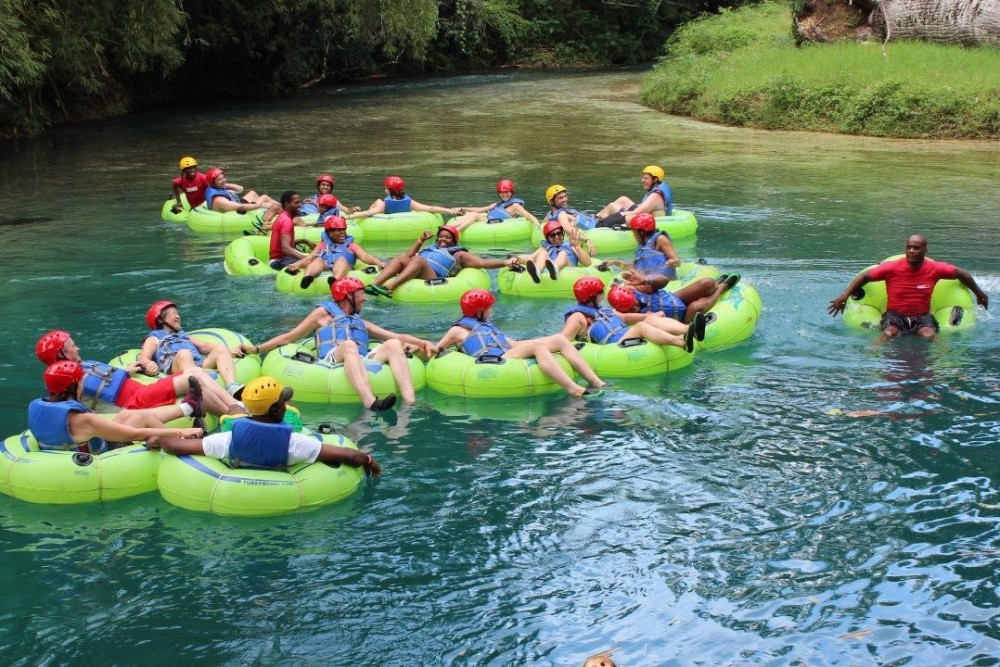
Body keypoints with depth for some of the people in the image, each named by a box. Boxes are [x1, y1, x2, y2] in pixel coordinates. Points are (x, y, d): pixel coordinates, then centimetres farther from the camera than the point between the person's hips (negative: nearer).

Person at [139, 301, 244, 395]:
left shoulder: (182, 335, 43)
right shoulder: (154, 338, 27)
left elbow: (203, 346, 29)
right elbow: (143, 359, 8)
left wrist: (228, 351, 12)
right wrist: (150, 364, -17)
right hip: (176, 368, -5)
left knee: (221, 349, -15)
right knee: (184, 353, -35)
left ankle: (232, 388, -43)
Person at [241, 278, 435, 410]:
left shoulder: (361, 323, 37)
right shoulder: (324, 313, 24)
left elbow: (397, 336, 30)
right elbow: (289, 337, 21)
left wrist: (420, 342, 11)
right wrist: (256, 349, 10)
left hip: (363, 363, 4)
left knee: (394, 344, -20)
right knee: (348, 345, -36)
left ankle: (410, 402, -41)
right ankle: (371, 403, -61)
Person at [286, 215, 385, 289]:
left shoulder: (351, 245, 30)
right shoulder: (323, 244, 32)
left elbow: (365, 256, 12)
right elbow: (310, 257, 17)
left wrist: (377, 262, -9)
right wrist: (297, 264, -4)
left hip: (342, 271, -1)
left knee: (341, 259, -31)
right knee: (318, 260, -28)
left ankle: (336, 280, -65)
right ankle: (307, 277, -62)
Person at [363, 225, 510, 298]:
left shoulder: (459, 254, 25)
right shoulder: (431, 248, 41)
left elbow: (483, 262, 14)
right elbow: (408, 257, 37)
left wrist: (505, 262, 0)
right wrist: (420, 240, 29)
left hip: (433, 276, -5)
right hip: (411, 276, 5)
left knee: (419, 260, -32)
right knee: (401, 257, -21)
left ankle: (389, 288, -52)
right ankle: (374, 285, -43)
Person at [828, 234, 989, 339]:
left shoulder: (935, 269, -7)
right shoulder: (892, 268, -11)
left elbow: (962, 274, 10)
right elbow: (864, 276, -2)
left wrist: (979, 294, 22)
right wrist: (844, 296, -10)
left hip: (922, 316, 1)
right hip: (895, 315, -1)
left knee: (929, 336, -30)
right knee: (889, 334, -33)